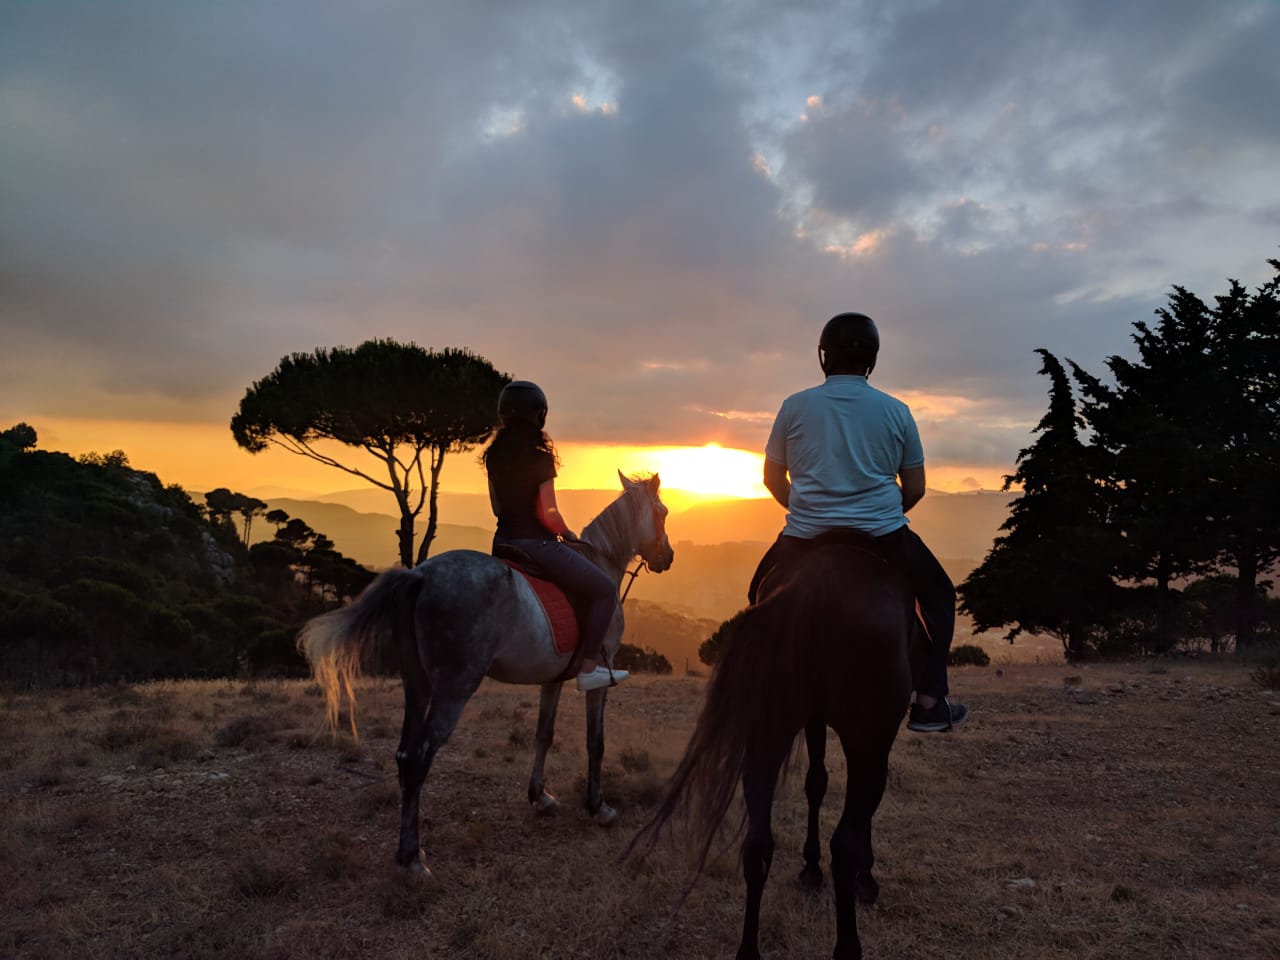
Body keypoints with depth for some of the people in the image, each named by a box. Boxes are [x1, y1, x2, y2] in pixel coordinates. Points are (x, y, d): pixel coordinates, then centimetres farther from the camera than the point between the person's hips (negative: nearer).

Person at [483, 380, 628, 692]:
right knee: (605, 590, 4)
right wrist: (567, 533, 0)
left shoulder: (494, 456, 4)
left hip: (503, 541, 8)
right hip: (537, 544, -8)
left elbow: (496, 506, 11)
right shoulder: (541, 459, -17)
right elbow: (547, 513, -18)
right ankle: (589, 668, 2)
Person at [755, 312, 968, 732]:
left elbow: (772, 479, 7)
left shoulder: (795, 406, 1)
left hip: (805, 534, 1)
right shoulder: (896, 411, 2)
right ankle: (929, 702, 16)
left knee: (761, 595, 27)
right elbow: (915, 488, 7)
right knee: (939, 594, 23)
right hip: (884, 534, 0)